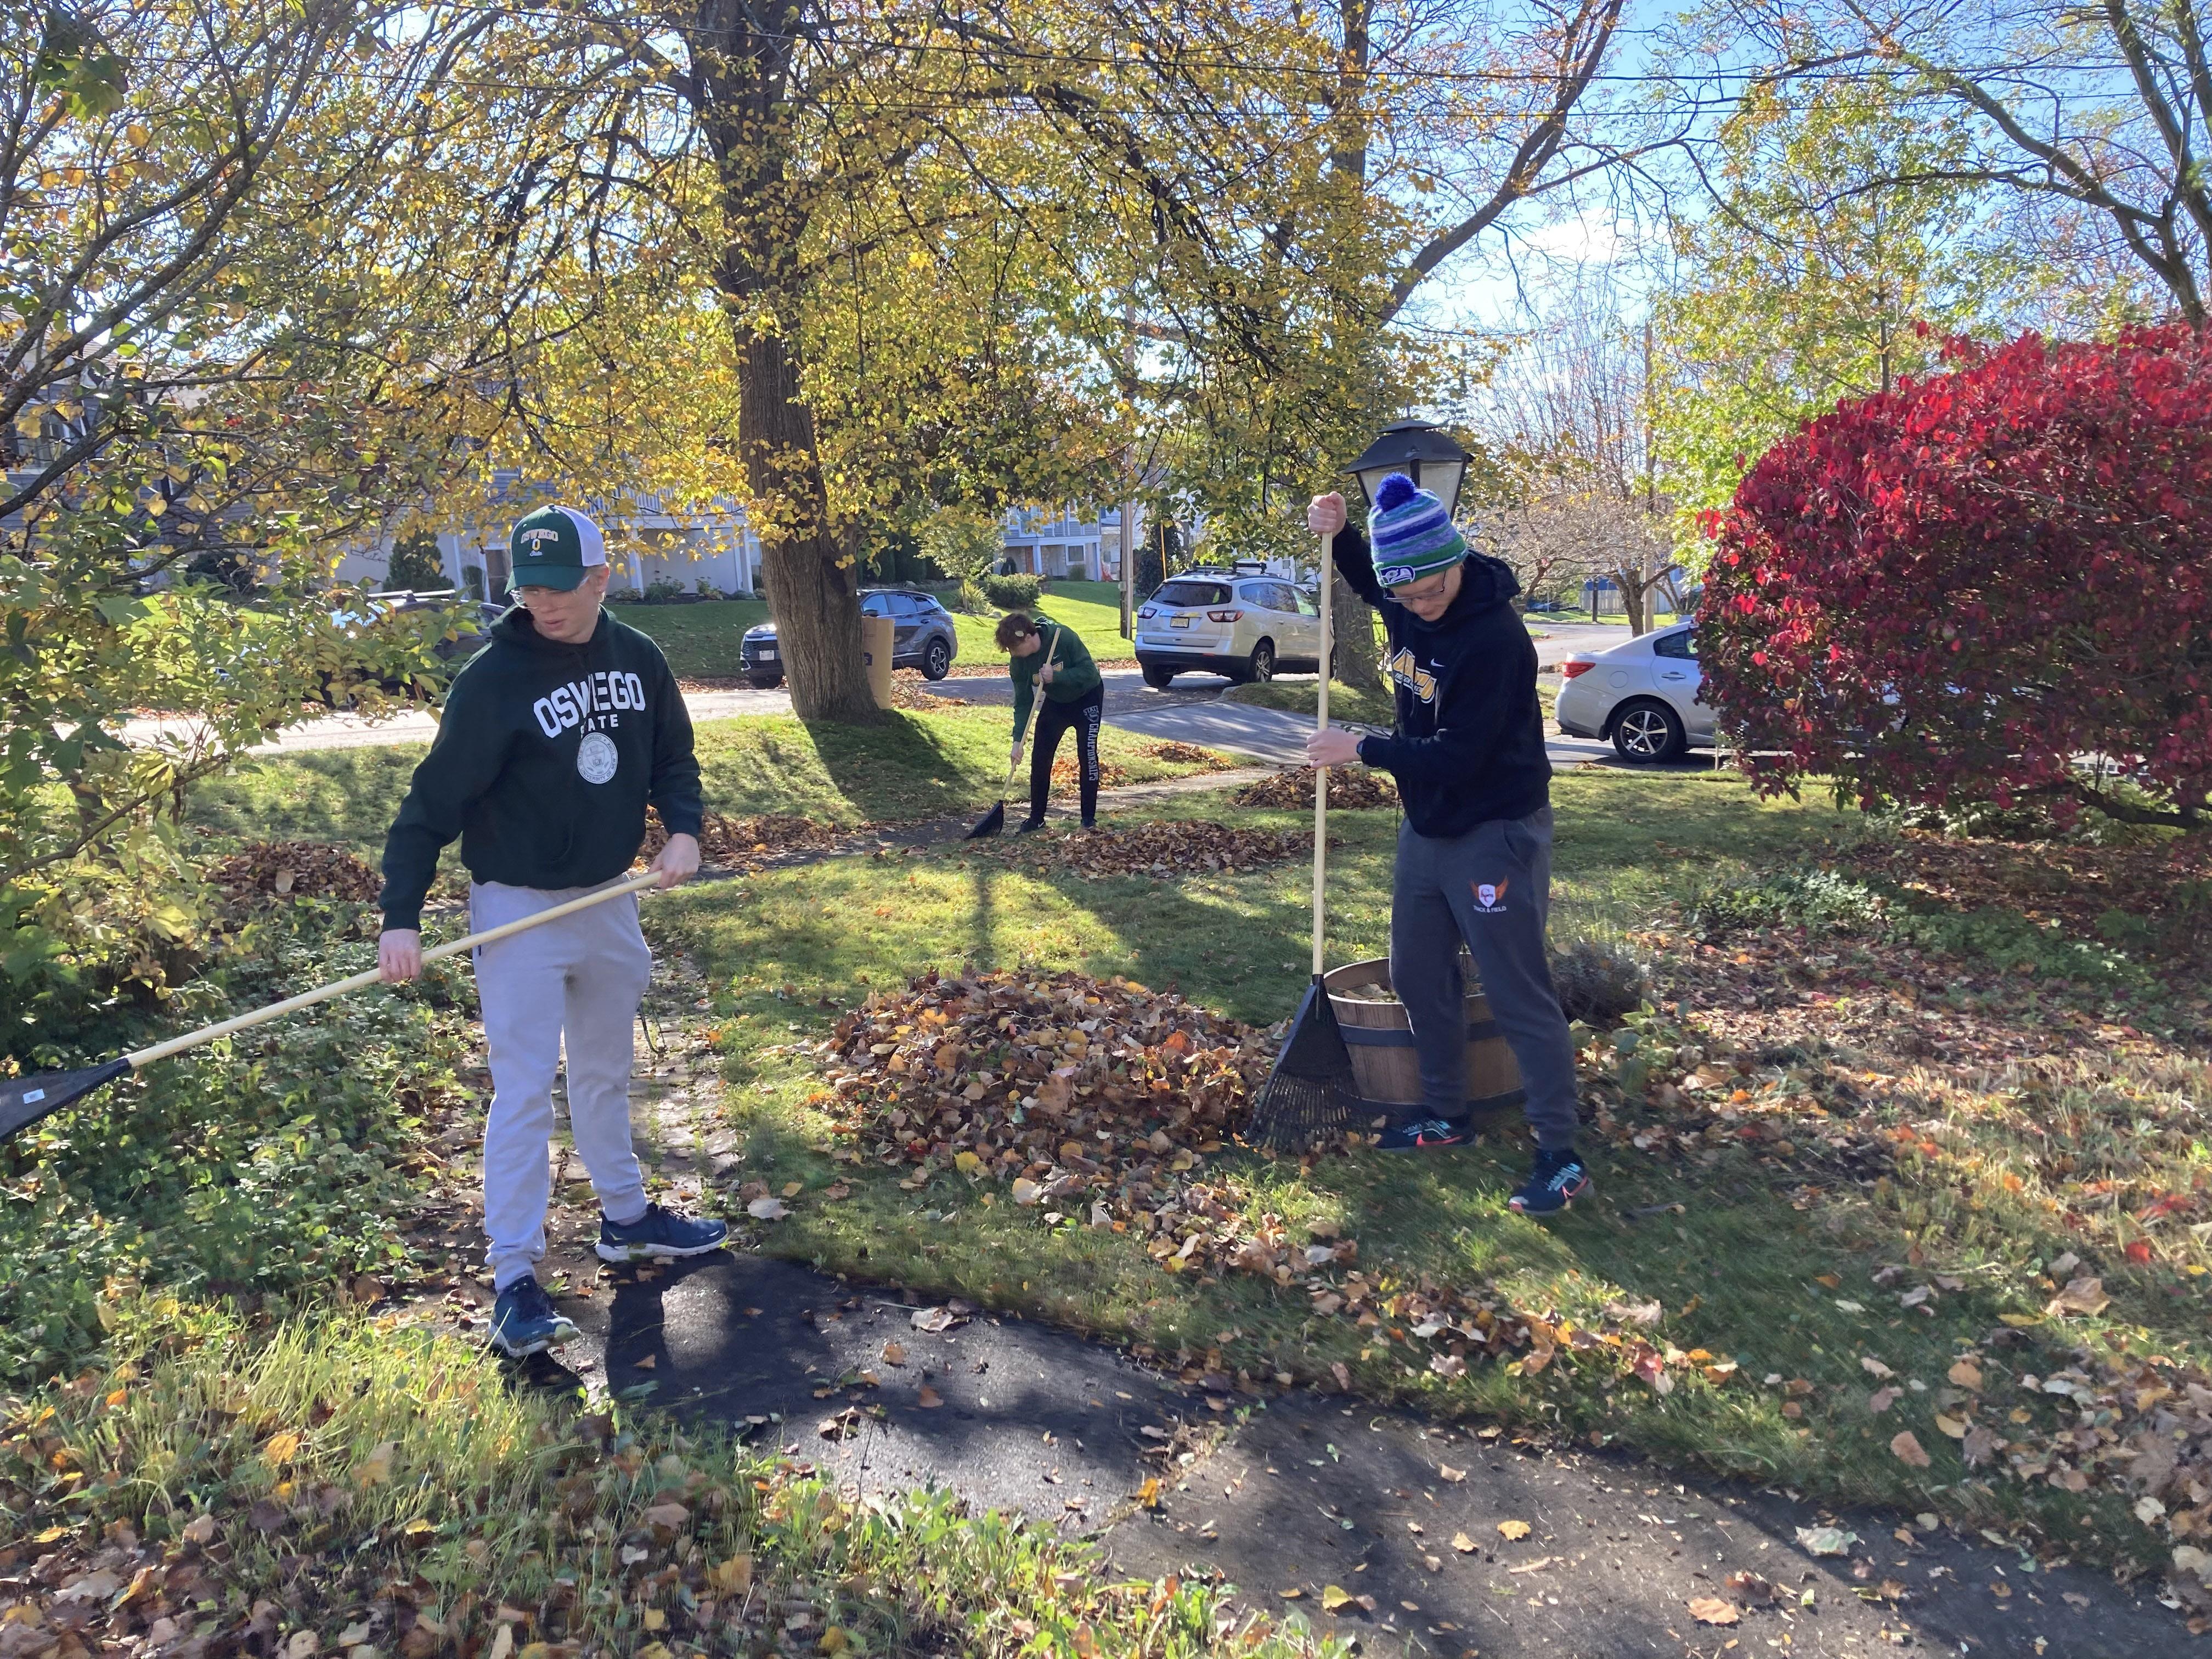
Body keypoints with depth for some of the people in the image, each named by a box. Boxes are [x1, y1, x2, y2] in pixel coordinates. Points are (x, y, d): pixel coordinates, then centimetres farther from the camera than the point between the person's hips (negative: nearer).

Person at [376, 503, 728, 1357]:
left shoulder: (638, 659, -1)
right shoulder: (492, 678, -18)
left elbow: (672, 757, 11)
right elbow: (434, 801, -18)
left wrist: (683, 829, -9)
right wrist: (400, 917, -24)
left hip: (609, 896, 6)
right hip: (519, 907, -5)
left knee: (606, 1072, 20)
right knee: (524, 1092, -4)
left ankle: (626, 1217, 37)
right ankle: (514, 1277, 4)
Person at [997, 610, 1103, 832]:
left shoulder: (1063, 637, -33)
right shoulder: (1018, 663, -19)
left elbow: (1089, 671, -29)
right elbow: (1023, 703, -13)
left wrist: (1055, 677, -40)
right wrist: (1018, 741, -20)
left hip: (1087, 697, -4)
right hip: (1056, 701, 4)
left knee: (1087, 755, -10)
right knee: (1040, 757, -2)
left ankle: (1089, 818, 0)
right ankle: (1036, 818, 9)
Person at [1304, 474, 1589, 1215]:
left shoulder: (1494, 636, -27)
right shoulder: (1404, 604, -2)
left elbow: (1457, 755, -27)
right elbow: (1365, 577, 23)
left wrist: (1360, 750, -16)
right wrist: (1338, 534, 2)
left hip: (1495, 835, -9)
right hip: (1425, 827, 9)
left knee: (1520, 995, -5)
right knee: (1417, 979, 18)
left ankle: (1561, 1159, 3)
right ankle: (1445, 1116, 35)